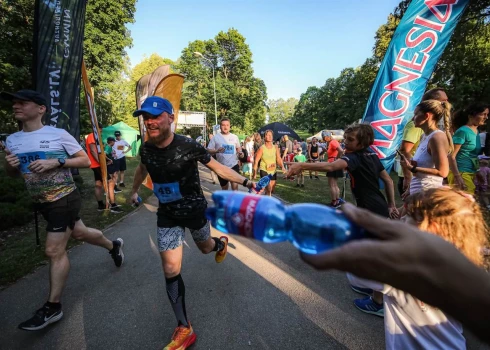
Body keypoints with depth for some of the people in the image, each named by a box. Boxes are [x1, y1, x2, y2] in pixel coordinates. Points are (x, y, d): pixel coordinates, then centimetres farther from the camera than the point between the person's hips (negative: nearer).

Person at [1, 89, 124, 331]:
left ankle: (52, 308, 11)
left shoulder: (58, 134, -11)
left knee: (54, 251, -4)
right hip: (41, 203, 7)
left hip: (64, 199, -7)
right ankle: (114, 246, 47)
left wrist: (55, 161, -22)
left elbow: (86, 161, -10)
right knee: (79, 233, 21)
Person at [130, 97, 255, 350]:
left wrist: (245, 181, -22)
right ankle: (184, 330, 20)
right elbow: (142, 169, 15)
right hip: (166, 215, 4)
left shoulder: (188, 146, -23)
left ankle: (221, 243, 64)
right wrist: (134, 191, 28)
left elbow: (218, 168, -15)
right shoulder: (146, 149, -8)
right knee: (170, 271, 3)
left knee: (205, 248, 23)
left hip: (194, 210, -3)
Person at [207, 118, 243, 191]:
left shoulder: (234, 137, 5)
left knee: (235, 186, -11)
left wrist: (240, 152, -4)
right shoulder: (215, 137, -2)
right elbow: (209, 150, -3)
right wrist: (217, 151, -23)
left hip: (234, 165, 0)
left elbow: (238, 147, 19)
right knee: (224, 187, 16)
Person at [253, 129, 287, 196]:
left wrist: (282, 167, -20)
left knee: (272, 190, 14)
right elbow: (256, 161, -8)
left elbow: (279, 159, -1)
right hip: (264, 170, -5)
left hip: (273, 171, 5)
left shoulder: (275, 148, 2)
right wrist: (254, 172, -12)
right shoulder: (262, 148, -9)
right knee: (269, 189, -17)